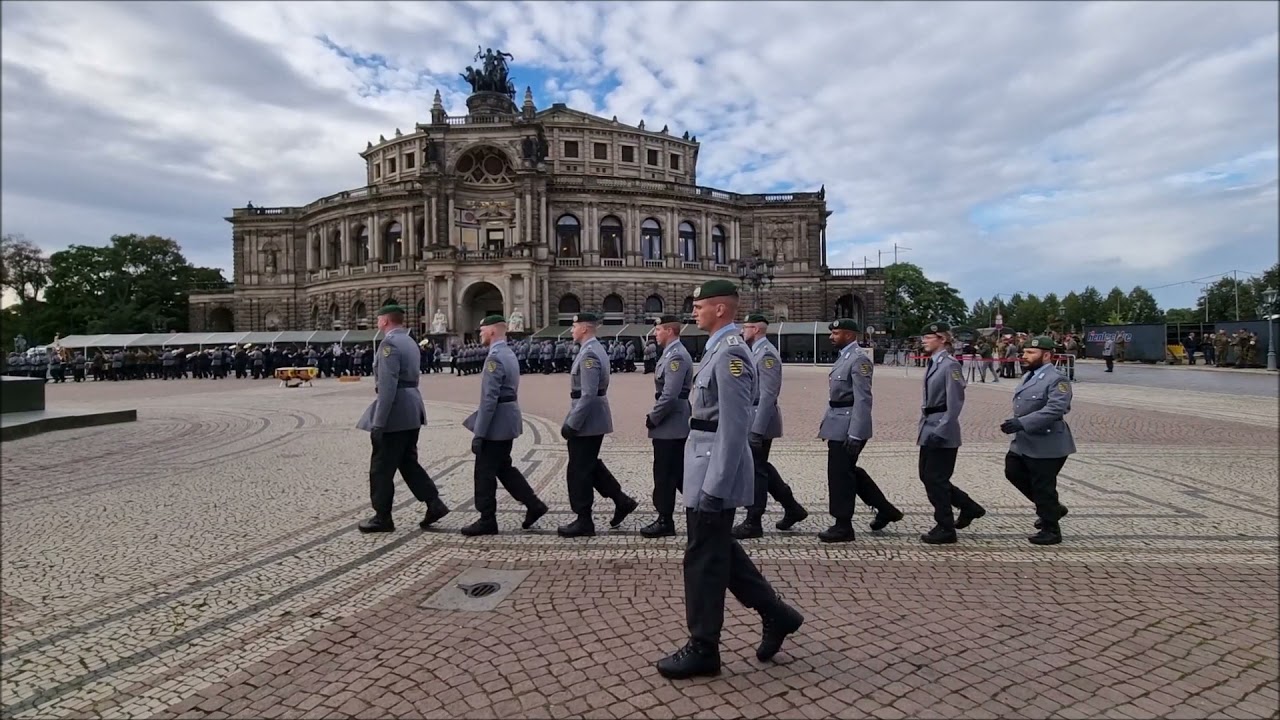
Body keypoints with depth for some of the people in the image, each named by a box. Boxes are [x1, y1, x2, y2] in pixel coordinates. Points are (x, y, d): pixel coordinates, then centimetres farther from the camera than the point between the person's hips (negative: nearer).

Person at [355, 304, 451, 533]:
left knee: (381, 468, 4)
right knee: (408, 462, 16)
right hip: (412, 411, 9)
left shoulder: (389, 343, -15)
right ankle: (434, 504, 12)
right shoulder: (409, 342, 15)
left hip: (396, 413, -9)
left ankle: (382, 518, 15)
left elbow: (387, 386, -22)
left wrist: (378, 422, -21)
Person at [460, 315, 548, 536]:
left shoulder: (495, 357, -19)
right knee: (503, 468, 19)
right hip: (507, 422, 10)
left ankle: (487, 521, 14)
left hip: (497, 423, -10)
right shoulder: (508, 353, 12)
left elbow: (489, 399, -23)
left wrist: (478, 433, -20)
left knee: (485, 472, 3)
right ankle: (533, 505, 20)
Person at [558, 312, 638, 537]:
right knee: (591, 466, 19)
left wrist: (571, 423, -20)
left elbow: (588, 395, -25)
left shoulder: (589, 354, -20)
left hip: (587, 422, -10)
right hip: (594, 421, 10)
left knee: (579, 470, 1)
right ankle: (622, 501, 24)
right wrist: (572, 420, 21)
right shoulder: (596, 349, 12)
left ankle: (584, 521, 12)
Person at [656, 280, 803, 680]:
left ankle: (703, 650, 20)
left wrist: (715, 486, -22)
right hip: (707, 466, 10)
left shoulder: (730, 352, -18)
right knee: (721, 551, 20)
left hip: (715, 472, -10)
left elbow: (735, 427, -23)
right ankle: (776, 615, 33)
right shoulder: (720, 348, 14)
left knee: (704, 559, 3)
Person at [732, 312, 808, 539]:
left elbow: (768, 395, -22)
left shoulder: (767, 354, -17)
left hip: (760, 421, -10)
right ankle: (792, 508, 30)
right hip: (752, 419, 10)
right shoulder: (756, 352, 14)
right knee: (761, 467, 17)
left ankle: (753, 523, 11)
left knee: (755, 470, -1)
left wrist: (757, 429, -24)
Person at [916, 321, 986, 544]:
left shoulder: (950, 365, -15)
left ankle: (945, 528, 14)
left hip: (942, 430, -9)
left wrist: (940, 432, -21)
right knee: (926, 475, 15)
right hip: (929, 427, 9)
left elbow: (955, 403, -19)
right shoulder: (932, 363, 12)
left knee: (936, 479, -1)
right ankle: (969, 508, 32)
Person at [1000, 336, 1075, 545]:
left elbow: (1055, 410, -29)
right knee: (1013, 472, 14)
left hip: (1046, 445, -9)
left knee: (1043, 487, 1)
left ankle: (1051, 530, 18)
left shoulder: (1056, 379, -17)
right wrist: (1015, 422, 11)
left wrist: (1021, 423, -32)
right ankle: (1052, 508, 31)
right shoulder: (1029, 376, 12)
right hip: (1024, 442, 9)